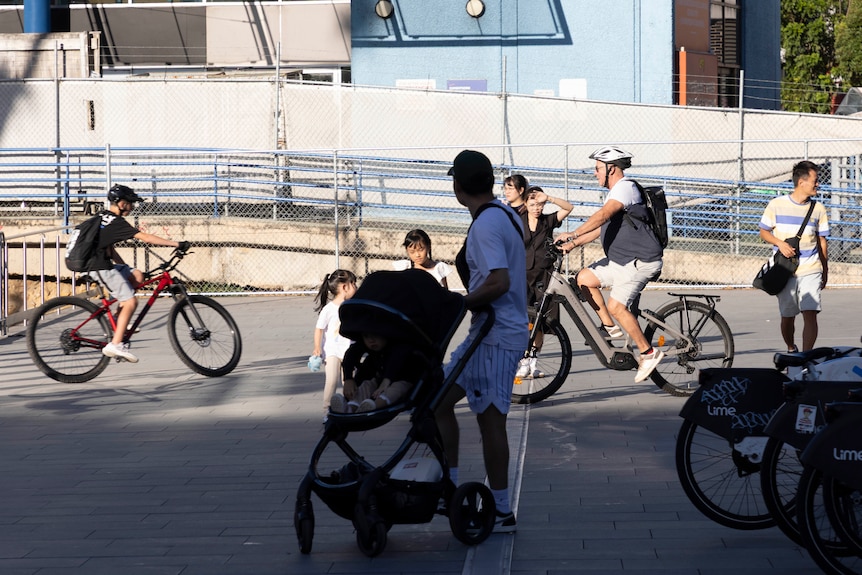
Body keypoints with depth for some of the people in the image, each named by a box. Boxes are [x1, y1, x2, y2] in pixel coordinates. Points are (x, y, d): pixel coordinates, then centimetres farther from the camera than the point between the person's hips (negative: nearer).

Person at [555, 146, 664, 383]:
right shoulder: (615, 193, 20)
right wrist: (573, 244, 11)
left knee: (616, 305, -18)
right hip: (620, 259, 10)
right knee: (584, 278, 5)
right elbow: (601, 228, 23)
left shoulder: (625, 187, -13)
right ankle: (610, 328, 9)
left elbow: (602, 215, -28)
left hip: (641, 260, -10)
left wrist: (573, 235, -35)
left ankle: (648, 353, -8)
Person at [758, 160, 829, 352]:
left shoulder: (818, 209, 4)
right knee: (787, 317, 10)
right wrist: (779, 243, -13)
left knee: (810, 314, -15)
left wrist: (825, 270, 15)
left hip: (811, 271, 0)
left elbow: (821, 240, 13)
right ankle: (791, 350, 36)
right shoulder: (777, 205, -2)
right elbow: (764, 231, 7)